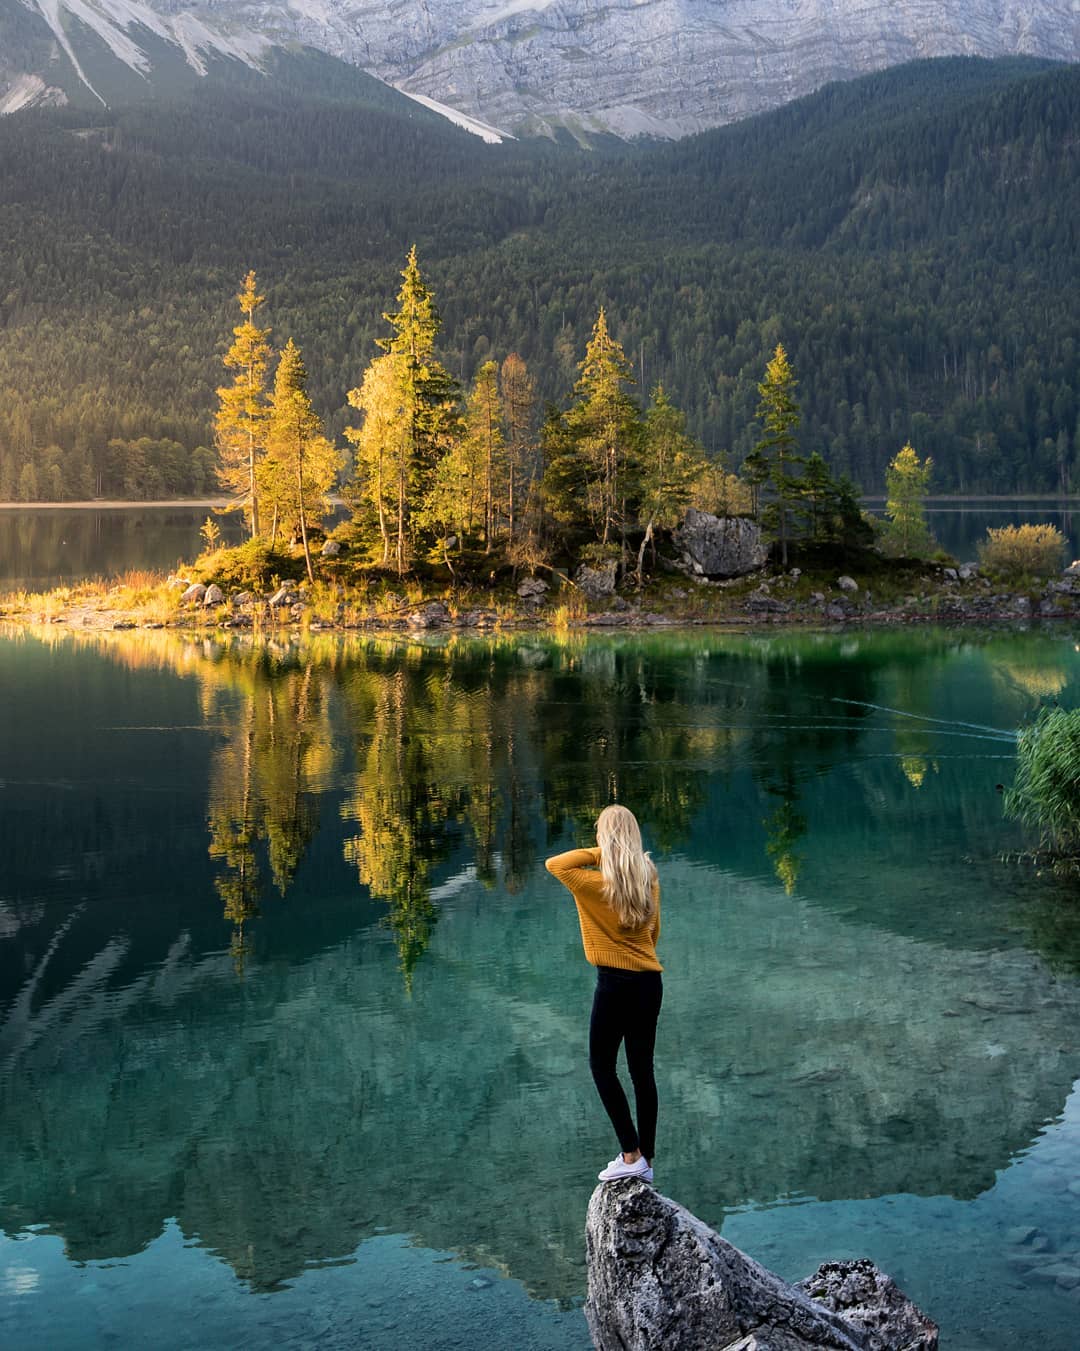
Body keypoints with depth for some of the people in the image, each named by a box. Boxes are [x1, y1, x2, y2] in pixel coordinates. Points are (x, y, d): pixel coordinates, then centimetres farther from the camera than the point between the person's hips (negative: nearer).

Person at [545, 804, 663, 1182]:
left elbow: (553, 863, -4)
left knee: (602, 1065, 5)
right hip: (650, 981, 6)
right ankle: (645, 1159, 13)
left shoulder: (597, 884, -14)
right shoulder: (649, 879, 3)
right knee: (642, 1068, 10)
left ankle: (631, 1154, -2)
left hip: (615, 982, -6)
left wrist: (599, 853, -6)